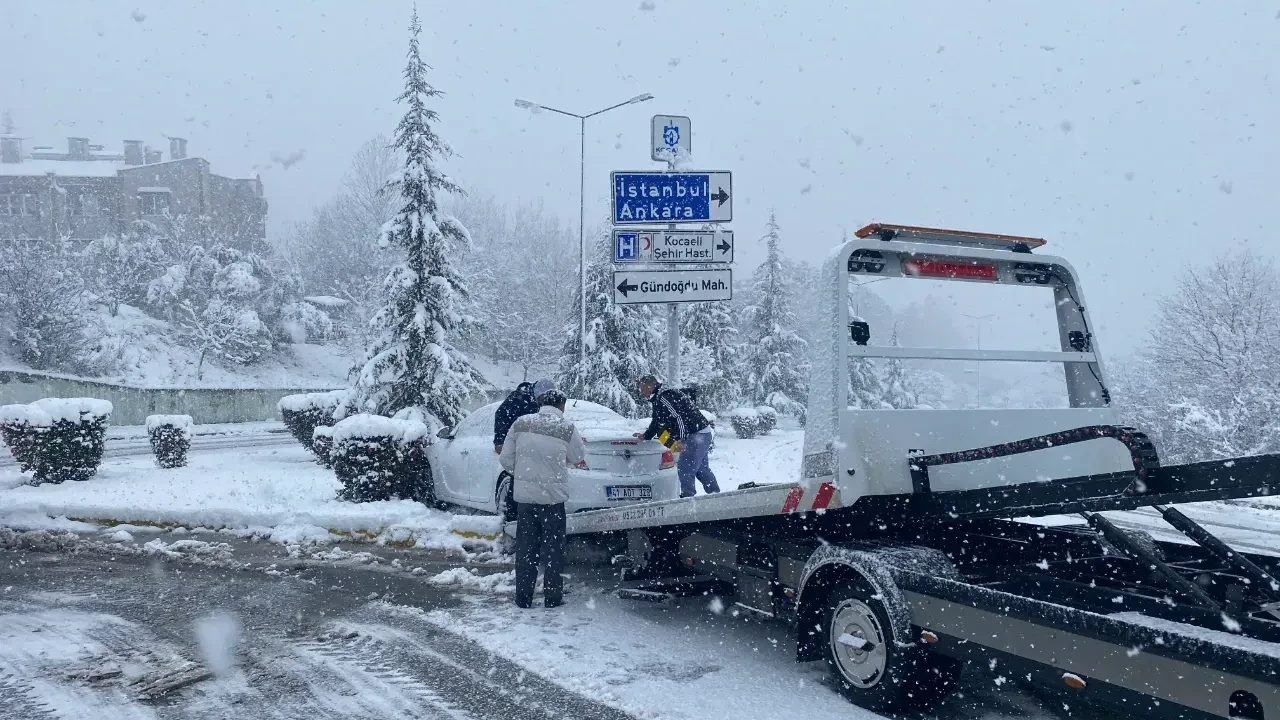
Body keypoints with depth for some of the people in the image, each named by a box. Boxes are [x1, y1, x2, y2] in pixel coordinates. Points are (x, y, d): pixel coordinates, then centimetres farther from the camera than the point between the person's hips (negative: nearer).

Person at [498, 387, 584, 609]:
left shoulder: (520, 424, -1)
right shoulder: (566, 428, -8)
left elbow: (505, 459, 4)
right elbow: (578, 457, 6)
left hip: (524, 494, 3)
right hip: (553, 496, -2)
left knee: (525, 547, 12)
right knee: (553, 548, 10)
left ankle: (523, 597, 16)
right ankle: (552, 597, 14)